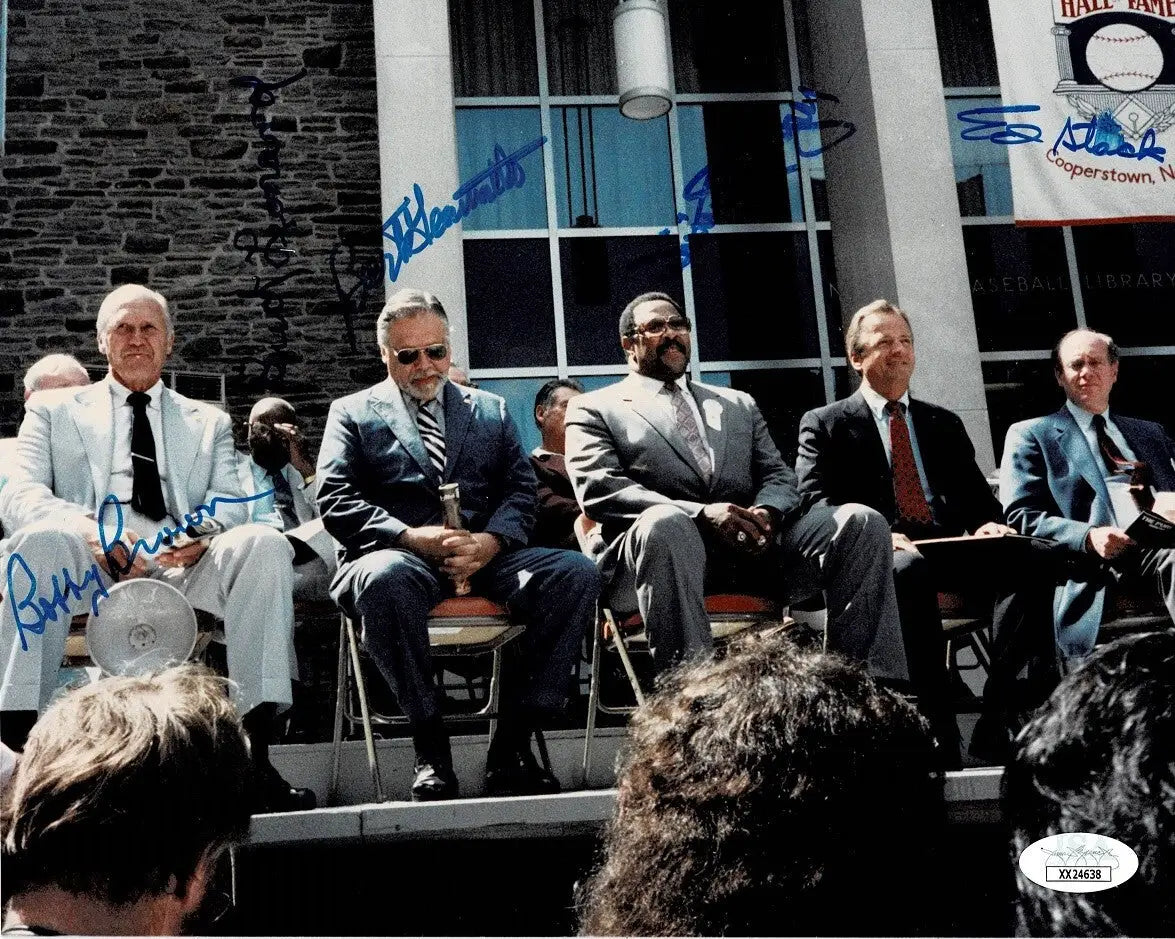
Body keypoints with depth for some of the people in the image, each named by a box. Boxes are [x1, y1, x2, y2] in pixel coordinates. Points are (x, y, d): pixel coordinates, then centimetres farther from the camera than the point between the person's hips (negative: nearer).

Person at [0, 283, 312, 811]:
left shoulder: (209, 423, 26)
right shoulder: (53, 410, 22)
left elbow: (231, 505, 12)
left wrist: (205, 534, -15)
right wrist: (83, 526, -17)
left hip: (184, 566, 1)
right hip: (87, 566, -1)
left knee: (263, 543, -28)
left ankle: (255, 752, -33)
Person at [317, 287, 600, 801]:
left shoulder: (491, 410, 23)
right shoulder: (352, 413, 16)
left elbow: (520, 489, 13)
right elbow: (334, 500, 2)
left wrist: (491, 541, -10)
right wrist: (411, 537, -14)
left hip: (484, 554, 3)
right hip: (399, 554, -3)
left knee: (577, 574, -24)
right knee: (385, 578, -40)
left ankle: (512, 743, -20)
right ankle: (430, 747, -25)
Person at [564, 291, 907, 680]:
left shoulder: (738, 404, 29)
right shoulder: (594, 409, 14)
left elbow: (778, 476, 20)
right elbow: (599, 489, -3)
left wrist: (767, 511, -8)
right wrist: (700, 514, -18)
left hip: (753, 545, 5)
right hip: (664, 541, -4)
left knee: (861, 522, -17)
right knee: (665, 523, -39)